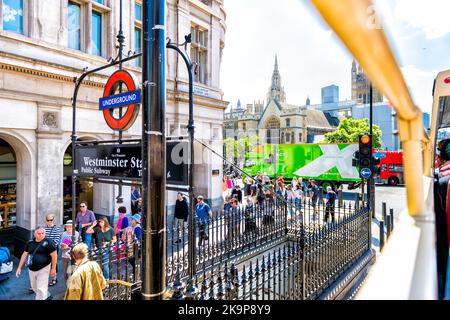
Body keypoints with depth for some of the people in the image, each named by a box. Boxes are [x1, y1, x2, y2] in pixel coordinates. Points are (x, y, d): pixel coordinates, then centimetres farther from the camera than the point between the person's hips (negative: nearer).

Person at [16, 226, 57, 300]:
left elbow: (54, 255, -13)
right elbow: (24, 254, 10)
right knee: (34, 287, 21)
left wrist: (53, 269, -13)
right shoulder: (30, 242, 0)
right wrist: (19, 268, 8)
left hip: (43, 269, -6)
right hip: (31, 269, 6)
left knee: (41, 289, -1)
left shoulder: (48, 242, -16)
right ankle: (47, 296, 45)